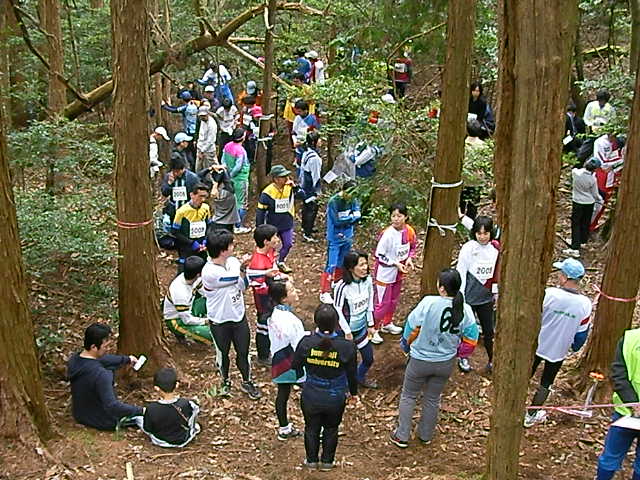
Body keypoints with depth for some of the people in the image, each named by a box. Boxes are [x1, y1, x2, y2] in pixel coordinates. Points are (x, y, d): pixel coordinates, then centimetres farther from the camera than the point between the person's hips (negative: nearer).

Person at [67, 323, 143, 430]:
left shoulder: (73, 359, -11)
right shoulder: (101, 375, -37)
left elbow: (102, 359, 7)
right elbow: (112, 407, -35)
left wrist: (126, 359, 15)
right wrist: (140, 410, -25)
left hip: (79, 416, 7)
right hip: (103, 422, -6)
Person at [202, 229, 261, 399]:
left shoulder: (233, 262, -10)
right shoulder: (209, 272, -30)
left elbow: (243, 286, 0)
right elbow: (234, 278, -35)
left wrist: (243, 268, -18)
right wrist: (241, 266, -14)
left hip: (239, 316, 4)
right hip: (220, 322, -4)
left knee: (243, 352, 18)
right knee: (223, 354, 20)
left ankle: (247, 382, 39)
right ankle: (225, 381, 45)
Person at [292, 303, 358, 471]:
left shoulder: (306, 343, -24)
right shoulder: (347, 347, -23)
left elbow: (296, 367, -8)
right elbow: (351, 373, -8)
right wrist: (353, 392, 10)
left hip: (311, 396, 0)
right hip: (335, 399, 0)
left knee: (312, 428, 25)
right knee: (331, 429, 26)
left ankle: (312, 460, 44)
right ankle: (327, 461, 43)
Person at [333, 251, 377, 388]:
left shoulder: (367, 281, -9)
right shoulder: (342, 286, -27)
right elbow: (337, 310, -19)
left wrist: (370, 324, 9)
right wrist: (347, 332, -14)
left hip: (361, 328, 6)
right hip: (347, 329, -6)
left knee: (369, 359, 20)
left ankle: (360, 378, 49)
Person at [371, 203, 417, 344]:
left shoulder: (409, 231, -8)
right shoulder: (387, 234, -26)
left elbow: (412, 247, 9)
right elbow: (379, 255, -20)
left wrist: (409, 259, -9)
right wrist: (396, 263, -22)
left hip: (399, 273, 6)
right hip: (384, 273, -6)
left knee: (393, 300, 23)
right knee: (381, 303, 1)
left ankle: (387, 323, 43)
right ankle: (373, 330, 17)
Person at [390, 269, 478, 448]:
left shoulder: (429, 303, -26)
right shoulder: (465, 310, -14)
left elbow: (411, 328, -14)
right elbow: (471, 340, -5)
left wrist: (406, 345, 6)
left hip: (420, 359, -3)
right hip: (446, 362, 4)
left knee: (408, 396, 18)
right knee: (433, 399, 23)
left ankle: (402, 436, 24)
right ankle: (426, 435, 38)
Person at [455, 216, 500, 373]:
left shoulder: (495, 249, -2)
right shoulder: (468, 248, -14)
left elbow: (496, 274, 8)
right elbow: (461, 273, -9)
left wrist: (496, 293, 10)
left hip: (486, 297, 3)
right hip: (469, 296, -3)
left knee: (489, 331, 9)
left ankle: (492, 360, 24)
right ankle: (463, 358, 28)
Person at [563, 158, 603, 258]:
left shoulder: (576, 173, -16)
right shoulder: (593, 179, -15)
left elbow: (574, 170, 11)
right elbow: (595, 194, -2)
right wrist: (600, 200, 17)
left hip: (578, 202, -1)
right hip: (589, 203, 1)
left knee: (576, 224, 0)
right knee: (585, 223, 18)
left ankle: (575, 248, -8)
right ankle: (583, 241, 36)